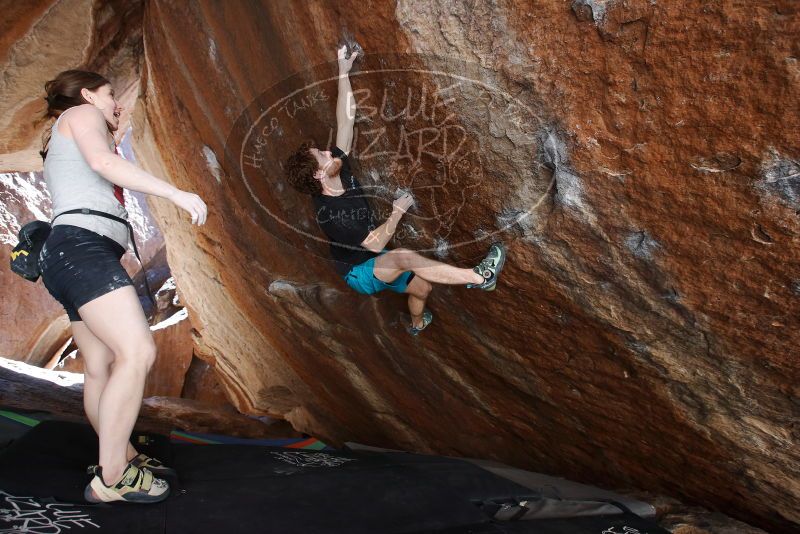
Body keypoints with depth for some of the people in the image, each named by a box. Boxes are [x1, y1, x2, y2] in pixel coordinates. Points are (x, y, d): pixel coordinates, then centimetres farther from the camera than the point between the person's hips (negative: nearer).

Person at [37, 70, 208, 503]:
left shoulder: (60, 146, 36)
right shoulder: (82, 113, 8)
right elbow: (102, 161, -14)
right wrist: (176, 193, -20)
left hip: (68, 253, 11)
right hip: (83, 245, -11)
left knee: (101, 367, 11)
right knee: (137, 352, -22)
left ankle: (122, 457, 18)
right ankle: (111, 478, -20)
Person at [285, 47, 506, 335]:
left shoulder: (341, 171, -11)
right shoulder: (329, 214, -32)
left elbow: (345, 122, -12)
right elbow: (375, 243, -32)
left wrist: (344, 72, -16)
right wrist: (398, 210, -23)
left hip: (377, 260, 9)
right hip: (358, 272, -8)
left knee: (422, 287, 5)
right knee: (404, 257, -35)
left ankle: (417, 323, 39)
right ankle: (479, 277, -36)